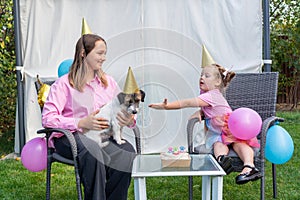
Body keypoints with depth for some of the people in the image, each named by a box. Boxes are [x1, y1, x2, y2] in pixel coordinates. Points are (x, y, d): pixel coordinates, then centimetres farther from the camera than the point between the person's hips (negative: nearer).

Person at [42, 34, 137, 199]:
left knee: (128, 152, -29)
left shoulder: (109, 82, 19)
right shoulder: (64, 83, 2)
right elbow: (48, 118, -7)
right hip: (70, 136, -4)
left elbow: (125, 113, 18)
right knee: (91, 149, -39)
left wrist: (130, 121, -8)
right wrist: (82, 123, -18)